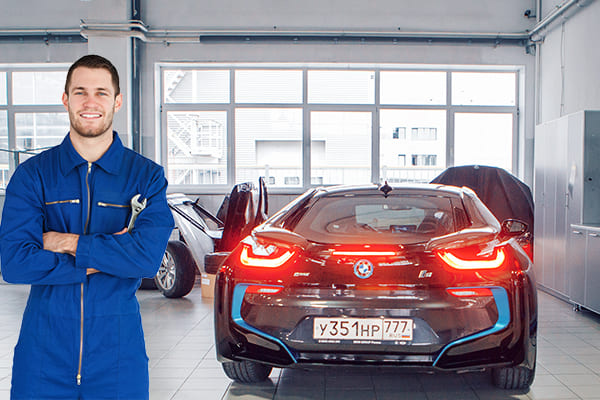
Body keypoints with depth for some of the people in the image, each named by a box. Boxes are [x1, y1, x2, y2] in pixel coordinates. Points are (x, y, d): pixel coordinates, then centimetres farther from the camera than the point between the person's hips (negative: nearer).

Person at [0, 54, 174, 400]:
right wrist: (109, 257, -15)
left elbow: (149, 257, -16)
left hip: (117, 349, 0)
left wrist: (68, 243, -13)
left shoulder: (146, 176, -1)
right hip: (44, 348, 1)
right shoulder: (33, 174, 1)